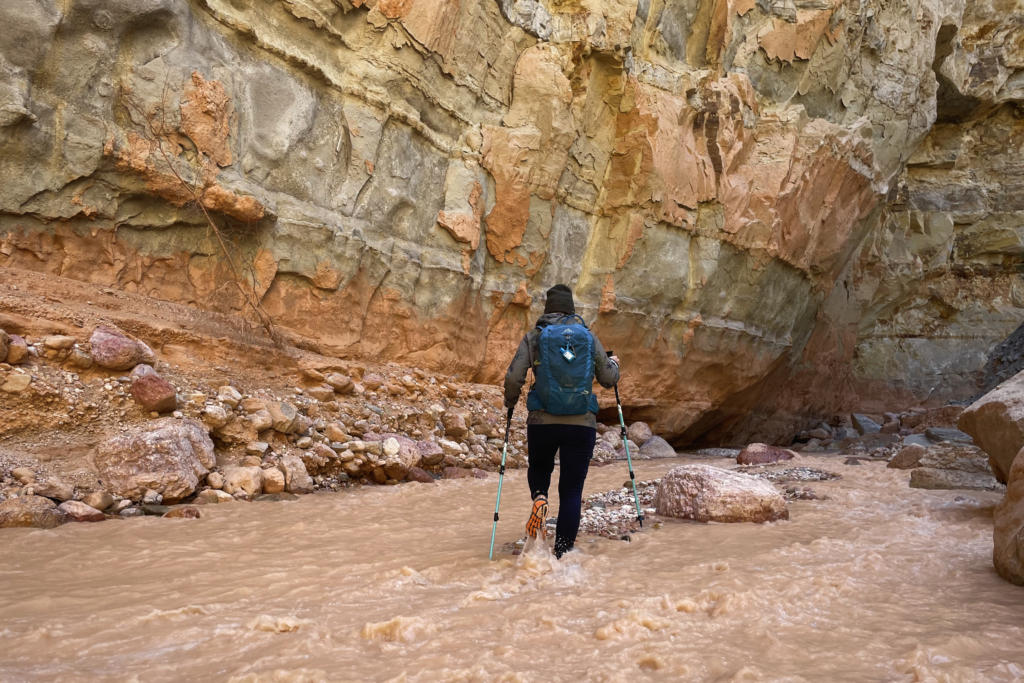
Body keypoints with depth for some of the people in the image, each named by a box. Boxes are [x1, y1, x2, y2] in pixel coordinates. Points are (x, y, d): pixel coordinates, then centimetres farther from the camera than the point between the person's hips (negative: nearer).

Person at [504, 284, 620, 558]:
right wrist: (614, 363, 30)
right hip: (582, 424, 0)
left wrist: (510, 402, 16)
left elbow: (513, 378, -4)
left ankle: (539, 498, -4)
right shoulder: (587, 336, 6)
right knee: (572, 491, 8)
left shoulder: (533, 337, 3)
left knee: (539, 469, 27)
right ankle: (563, 555, 4)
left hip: (542, 421, 0)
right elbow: (609, 379, 8)